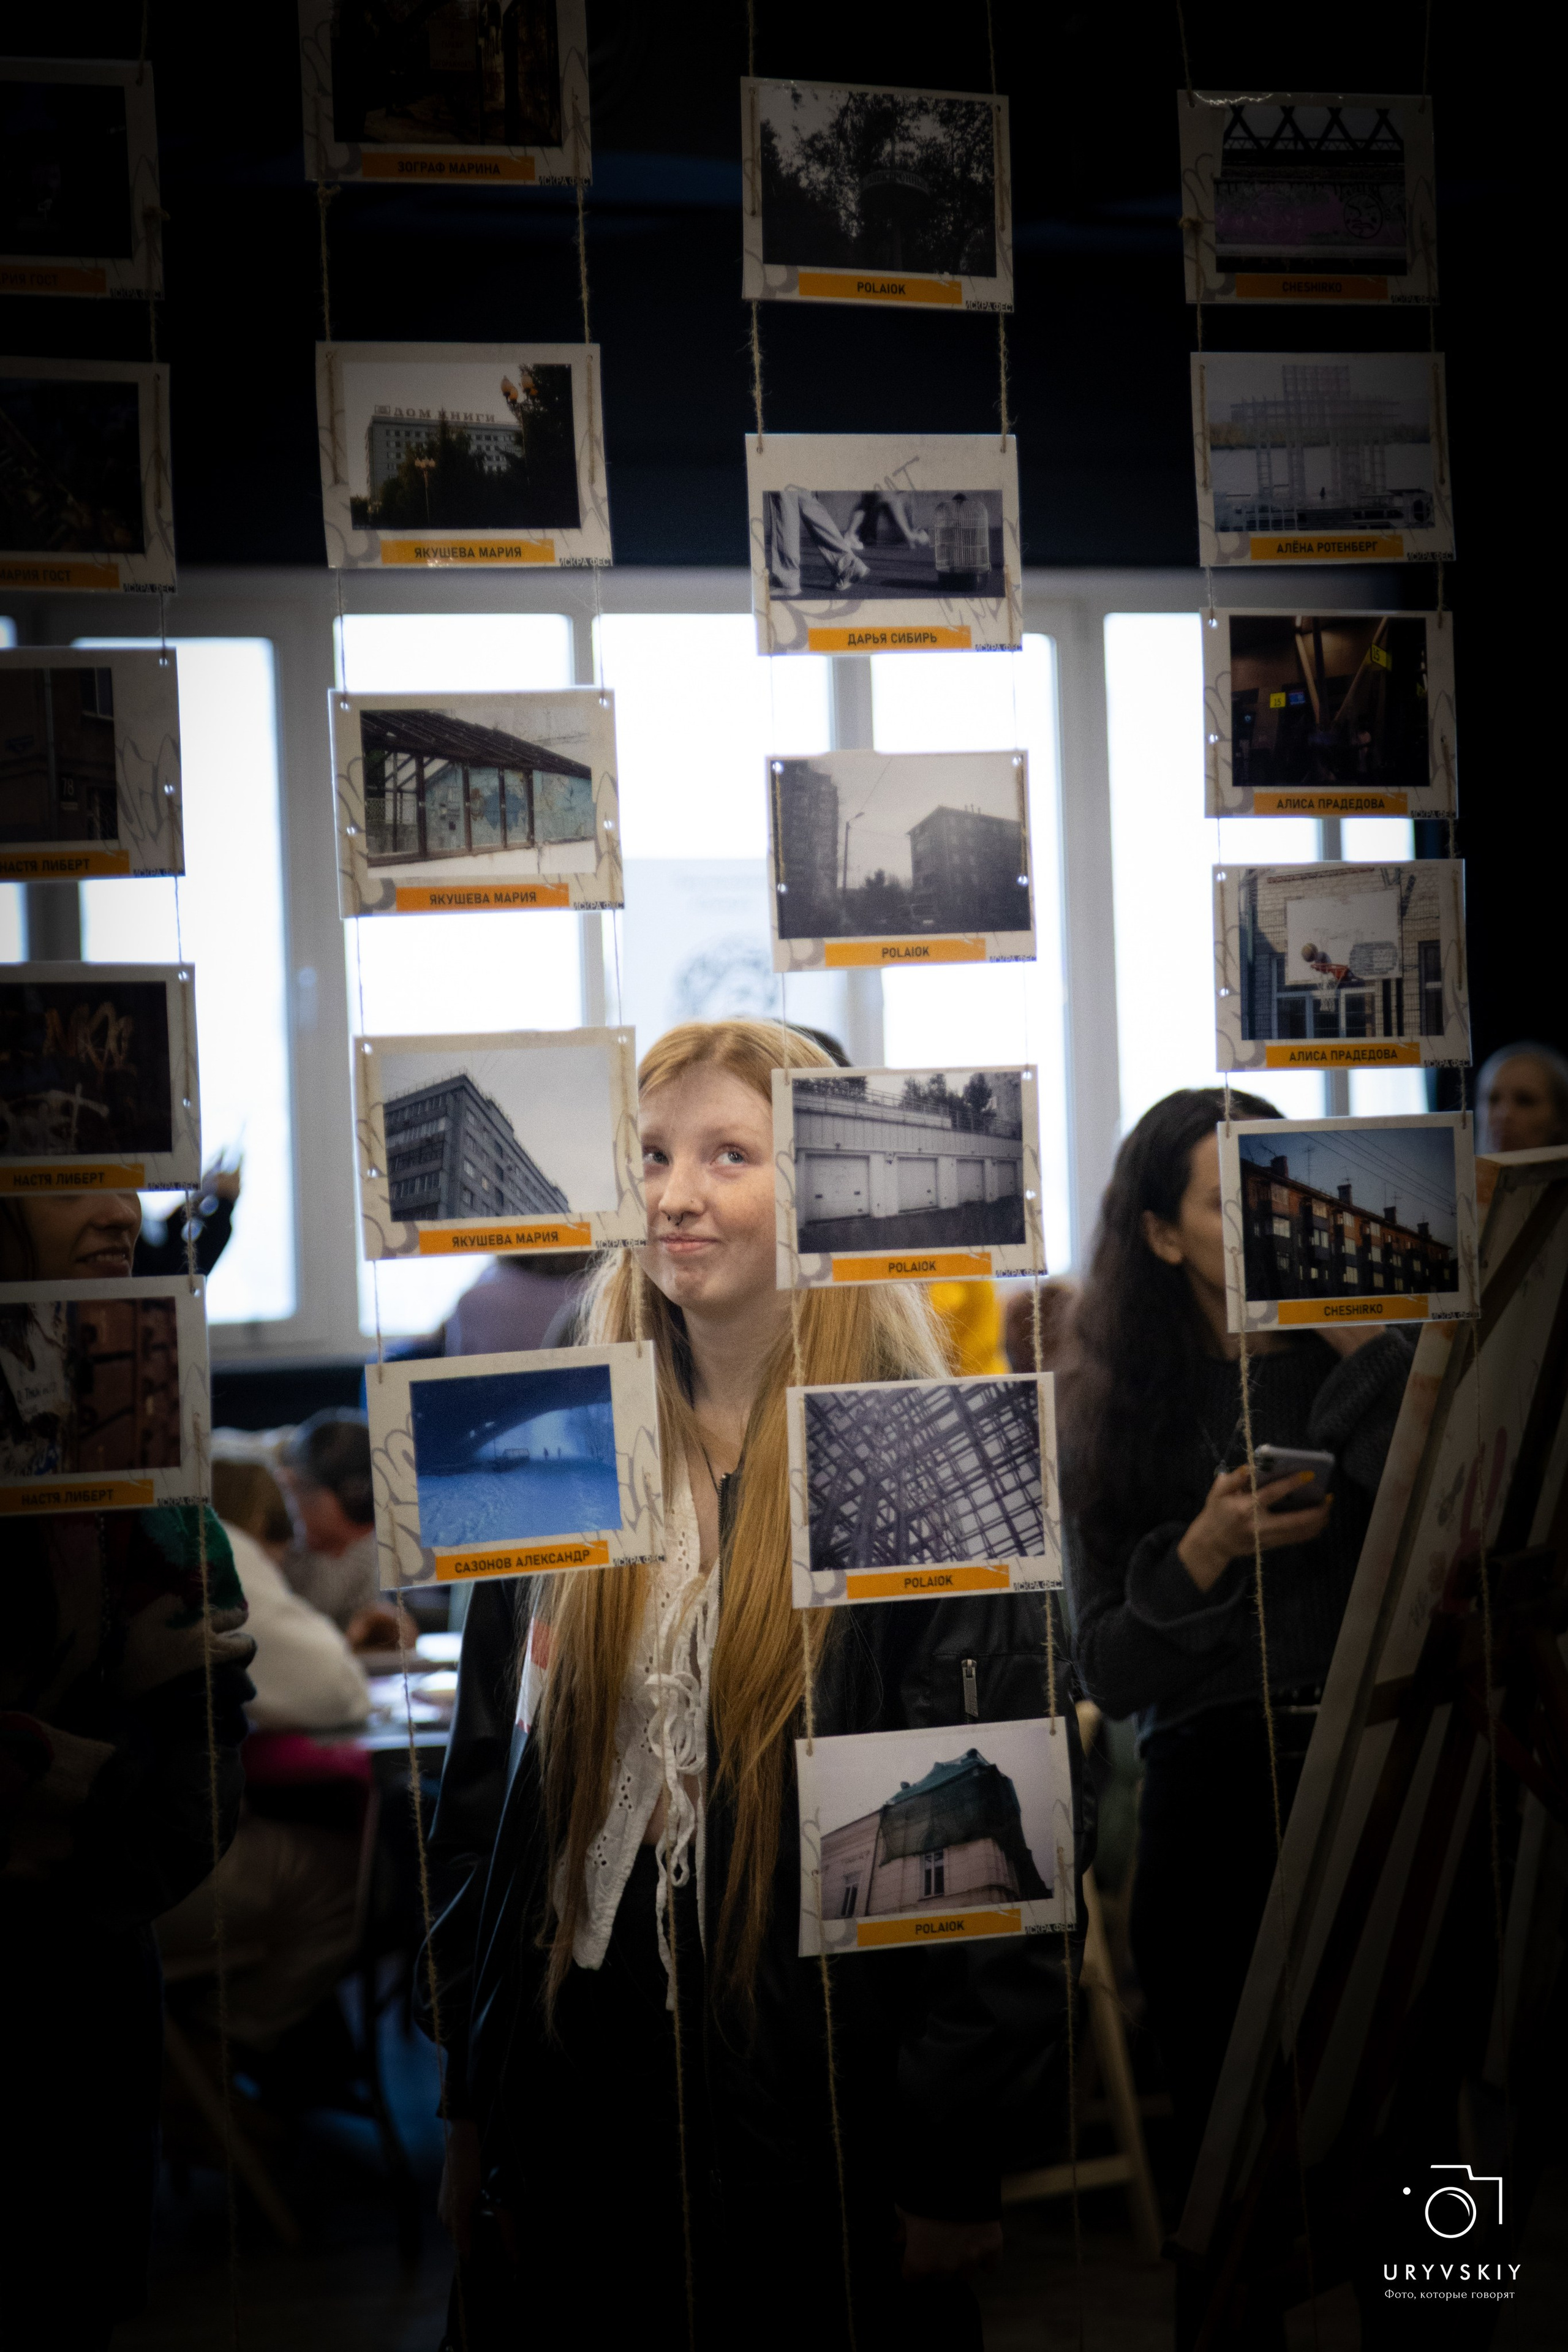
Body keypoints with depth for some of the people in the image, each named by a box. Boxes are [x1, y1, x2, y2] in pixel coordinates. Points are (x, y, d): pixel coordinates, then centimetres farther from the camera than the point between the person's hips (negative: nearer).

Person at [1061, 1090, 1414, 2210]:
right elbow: (1112, 1674, 4)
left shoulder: (1378, 1371, 7)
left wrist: (1362, 1347, -10)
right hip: (1214, 1796, 1)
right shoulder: (1123, 1412, 7)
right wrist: (1204, 1552, -13)